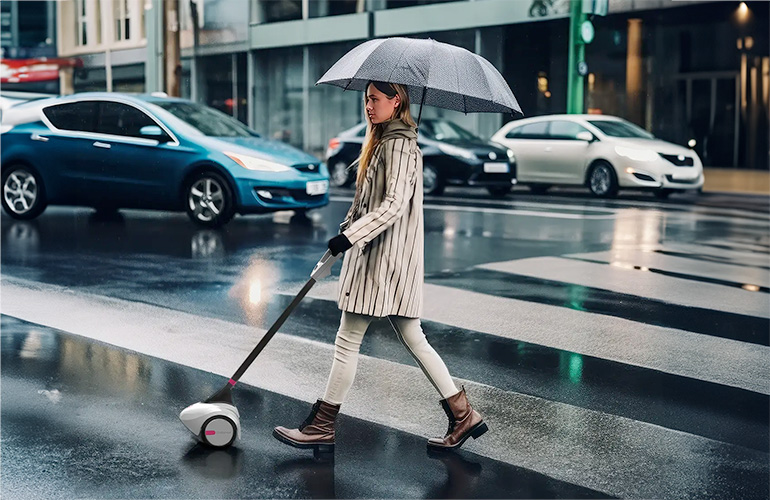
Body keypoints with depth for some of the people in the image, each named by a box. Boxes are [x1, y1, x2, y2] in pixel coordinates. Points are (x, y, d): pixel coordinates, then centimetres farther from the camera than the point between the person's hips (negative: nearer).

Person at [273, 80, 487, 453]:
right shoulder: (385, 139, 18)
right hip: (377, 253, 10)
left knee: (347, 341, -3)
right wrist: (350, 226, 20)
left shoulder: (398, 143, -13)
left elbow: (394, 204, -22)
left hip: (386, 255, -10)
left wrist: (350, 236, -25)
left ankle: (322, 427, 5)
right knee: (412, 338, 10)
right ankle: (462, 415, 13)